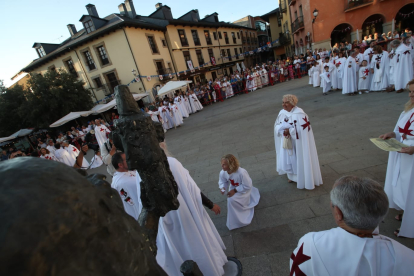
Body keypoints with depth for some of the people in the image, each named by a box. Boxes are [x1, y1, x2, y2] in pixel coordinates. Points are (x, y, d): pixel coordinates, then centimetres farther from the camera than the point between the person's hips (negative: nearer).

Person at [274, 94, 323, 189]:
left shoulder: (299, 114, -19)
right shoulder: (282, 112, 0)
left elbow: (302, 128, -22)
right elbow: (277, 126, 3)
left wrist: (289, 130, -23)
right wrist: (283, 131, -16)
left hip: (297, 142, -6)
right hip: (286, 142, 6)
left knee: (299, 159, 7)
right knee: (287, 159, 15)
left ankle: (302, 178, 28)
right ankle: (292, 175, 39)